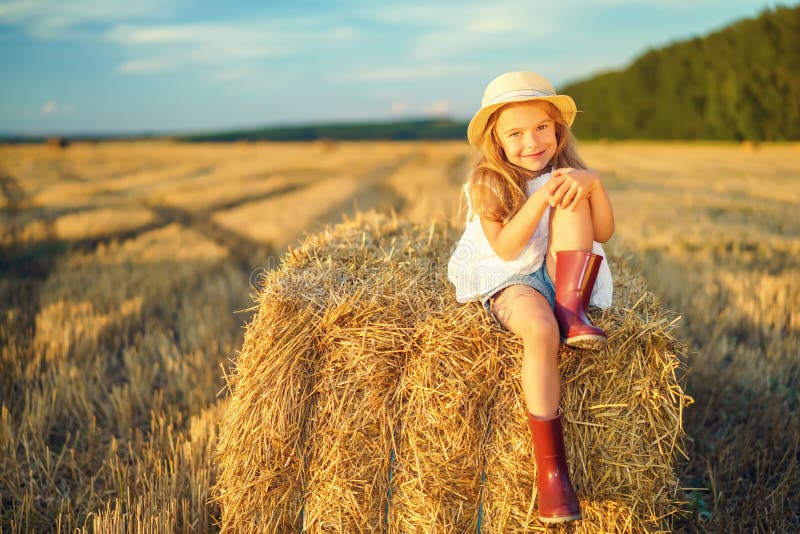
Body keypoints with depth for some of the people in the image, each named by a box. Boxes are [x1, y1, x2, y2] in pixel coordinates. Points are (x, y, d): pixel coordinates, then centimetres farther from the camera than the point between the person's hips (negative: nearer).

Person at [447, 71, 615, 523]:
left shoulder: (566, 172, 5)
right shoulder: (487, 182, -6)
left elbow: (604, 233, -2)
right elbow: (506, 248, -17)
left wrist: (593, 184, -19)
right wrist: (541, 198, -26)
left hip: (559, 278, 4)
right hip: (510, 282, -3)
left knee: (574, 198, -19)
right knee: (540, 330, -38)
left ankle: (573, 311, -24)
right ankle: (551, 467, -32)